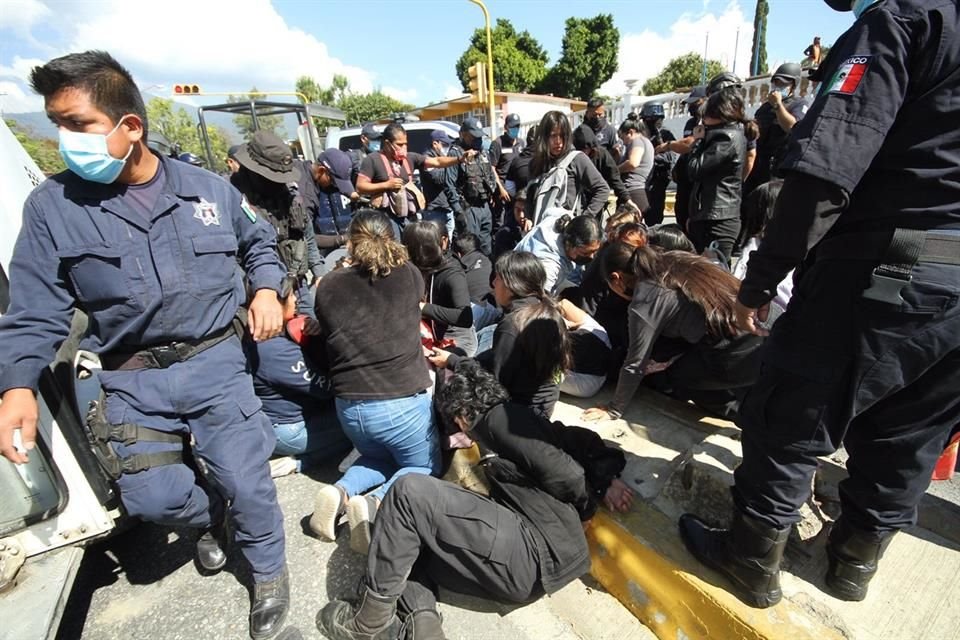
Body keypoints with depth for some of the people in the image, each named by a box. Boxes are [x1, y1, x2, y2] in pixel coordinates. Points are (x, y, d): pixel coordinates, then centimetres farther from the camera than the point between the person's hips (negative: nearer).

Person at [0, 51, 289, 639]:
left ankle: (269, 571, 33)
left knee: (246, 481, 3)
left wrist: (267, 289, -2)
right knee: (152, 497, 1)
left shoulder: (208, 188, -2)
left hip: (217, 362, -1)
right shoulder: (53, 205, -4)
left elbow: (258, 242, 15)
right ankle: (211, 515, 40)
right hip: (130, 380, 1)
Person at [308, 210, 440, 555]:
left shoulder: (327, 286, -1)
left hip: (348, 406, 4)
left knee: (378, 457, 33)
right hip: (403, 402, -3)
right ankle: (374, 503, -5)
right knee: (424, 467, 22)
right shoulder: (410, 275, -5)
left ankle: (340, 493, 5)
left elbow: (325, 347, 10)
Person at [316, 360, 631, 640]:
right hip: (542, 555, 10)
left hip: (538, 554, -10)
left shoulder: (501, 418, -4)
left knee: (409, 492, -11)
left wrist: (587, 506, 5)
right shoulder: (522, 422, 23)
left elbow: (559, 469, -12)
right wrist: (606, 480, 4)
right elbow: (583, 442, 18)